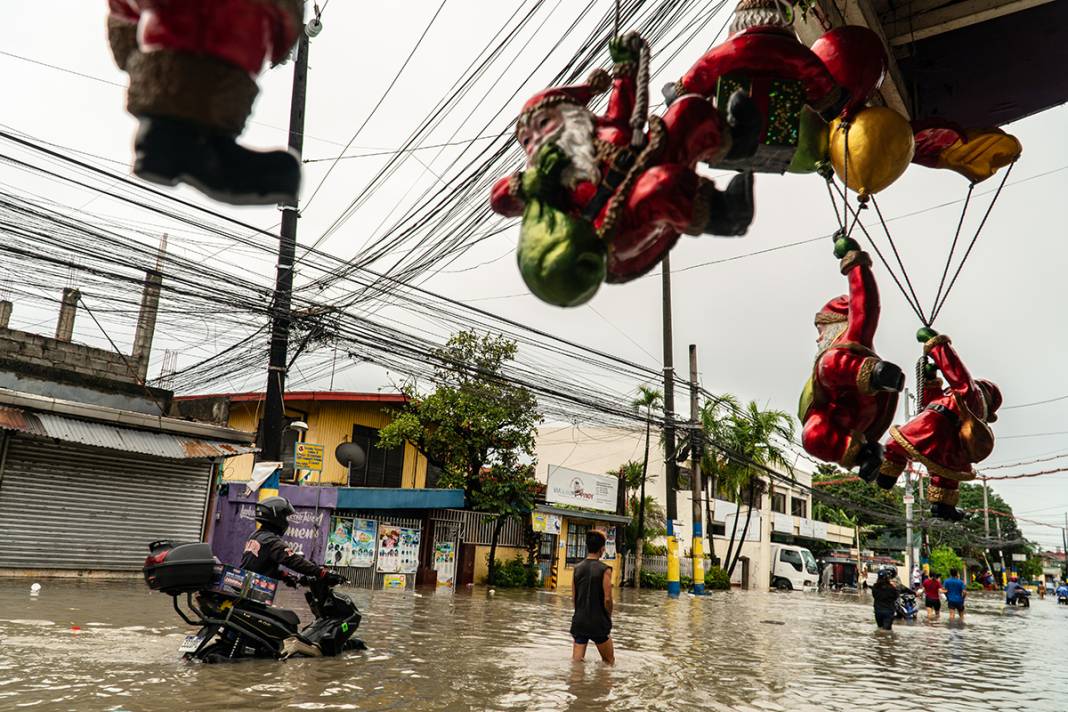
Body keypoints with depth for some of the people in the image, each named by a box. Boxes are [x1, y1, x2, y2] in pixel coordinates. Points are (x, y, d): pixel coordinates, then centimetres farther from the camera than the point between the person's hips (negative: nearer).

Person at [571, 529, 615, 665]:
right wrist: (608, 618, 3)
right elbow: (607, 599, -13)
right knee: (609, 662, 13)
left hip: (579, 622, 4)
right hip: (598, 623, -4)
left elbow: (573, 597, 8)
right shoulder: (604, 569, -11)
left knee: (576, 661, 9)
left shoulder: (577, 568, 4)